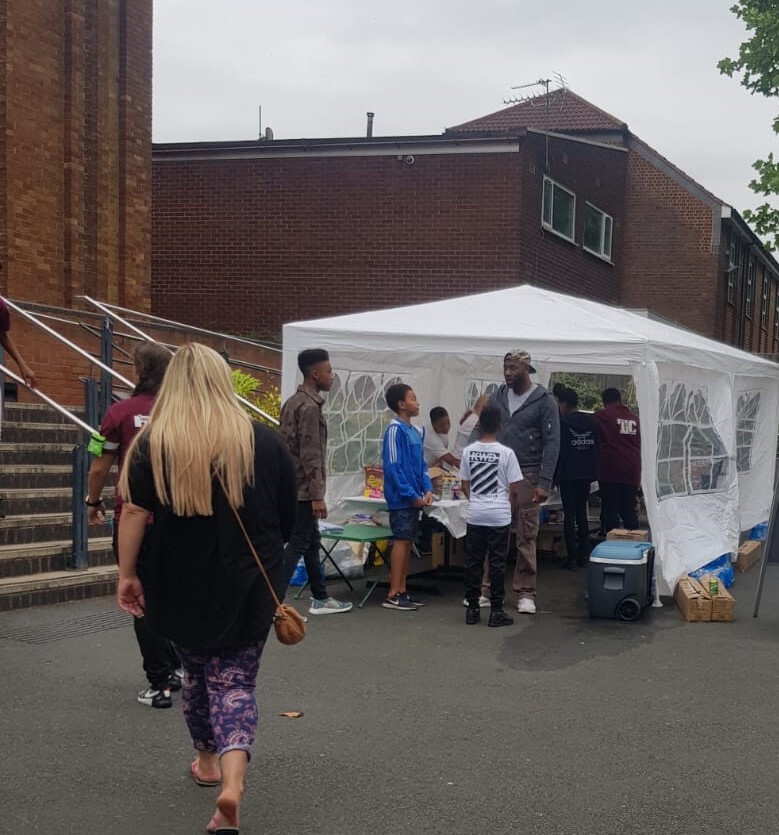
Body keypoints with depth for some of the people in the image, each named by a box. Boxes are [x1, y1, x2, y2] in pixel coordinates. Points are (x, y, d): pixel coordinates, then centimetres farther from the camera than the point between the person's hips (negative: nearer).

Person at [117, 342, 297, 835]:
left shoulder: (153, 443, -6)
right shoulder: (266, 442, -3)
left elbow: (134, 512, -10)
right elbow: (289, 521, 4)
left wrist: (127, 574, -3)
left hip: (181, 585, 1)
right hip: (248, 586, -1)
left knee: (197, 671, 22)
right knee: (236, 682, 3)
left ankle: (207, 759, 39)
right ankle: (232, 780, -16)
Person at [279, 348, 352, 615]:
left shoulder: (293, 402, 13)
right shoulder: (310, 406, -17)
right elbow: (310, 455, -21)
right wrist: (317, 495, -21)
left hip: (292, 486, 10)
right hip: (304, 489, -10)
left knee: (312, 542, 16)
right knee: (297, 545, -6)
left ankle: (320, 598, 25)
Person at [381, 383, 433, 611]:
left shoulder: (415, 431, 14)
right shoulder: (395, 430, -13)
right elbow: (393, 466, -18)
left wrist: (427, 489, 2)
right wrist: (411, 494, -17)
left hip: (413, 498, 8)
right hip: (401, 498, -8)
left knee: (407, 542, 11)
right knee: (401, 541, -8)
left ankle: (402, 590, 17)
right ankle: (393, 595, -5)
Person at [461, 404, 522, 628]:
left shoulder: (468, 451, -1)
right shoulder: (506, 453, -9)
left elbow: (465, 485, 7)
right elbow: (513, 489, -6)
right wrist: (510, 508, 12)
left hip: (475, 516, 3)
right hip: (499, 516, -3)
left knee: (473, 563, 9)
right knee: (497, 564, 3)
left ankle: (472, 609, 13)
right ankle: (496, 611, 5)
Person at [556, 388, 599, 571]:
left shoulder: (562, 423, -11)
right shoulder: (592, 422, 5)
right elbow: (597, 447, 8)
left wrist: (554, 475, 0)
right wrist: (594, 471, 15)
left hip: (568, 474, -5)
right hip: (586, 474, 5)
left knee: (569, 515, -1)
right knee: (582, 513, 16)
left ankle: (572, 558, -2)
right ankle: (583, 555, 18)